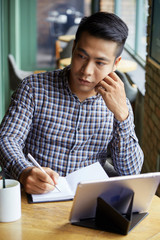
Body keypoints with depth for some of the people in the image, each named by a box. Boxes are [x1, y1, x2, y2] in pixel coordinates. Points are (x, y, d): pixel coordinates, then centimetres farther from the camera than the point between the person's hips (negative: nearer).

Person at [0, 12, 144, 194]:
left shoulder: (119, 104, 3)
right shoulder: (34, 88, -1)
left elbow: (131, 172, -3)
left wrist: (121, 113, -15)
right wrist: (25, 172, -29)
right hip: (36, 201, -1)